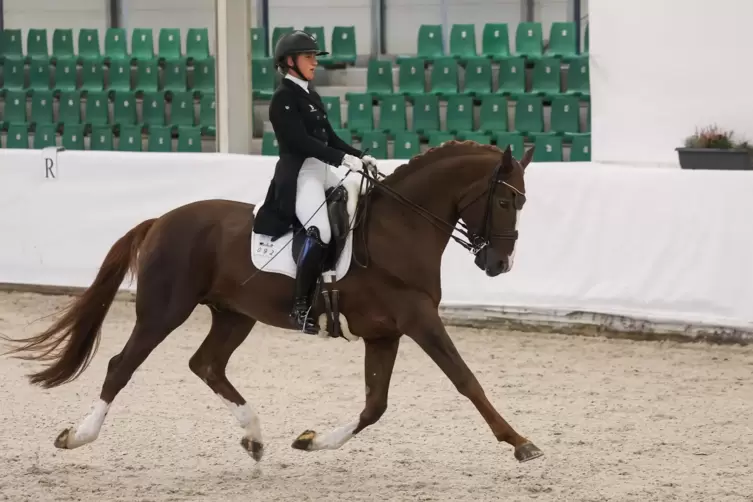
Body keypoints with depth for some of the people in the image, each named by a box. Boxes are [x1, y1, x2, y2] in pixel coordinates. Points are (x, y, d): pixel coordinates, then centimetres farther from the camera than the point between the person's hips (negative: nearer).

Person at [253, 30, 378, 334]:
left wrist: (360, 157, 4)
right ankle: (300, 306, -25)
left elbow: (329, 137, 19)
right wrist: (343, 159, -26)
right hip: (298, 174, -10)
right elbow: (301, 140, -19)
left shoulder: (311, 96, 18)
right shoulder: (283, 98, -9)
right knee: (320, 232, -29)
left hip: (322, 171, 10)